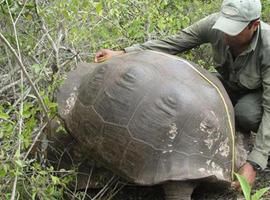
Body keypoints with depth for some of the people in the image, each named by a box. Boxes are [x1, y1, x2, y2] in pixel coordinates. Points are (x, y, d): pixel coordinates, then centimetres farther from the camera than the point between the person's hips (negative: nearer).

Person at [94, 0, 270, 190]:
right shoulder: (215, 24, -28)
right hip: (230, 84, 5)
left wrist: (254, 163, -47)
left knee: (245, 114, -37)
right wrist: (122, 54, -27)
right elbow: (172, 43, -20)